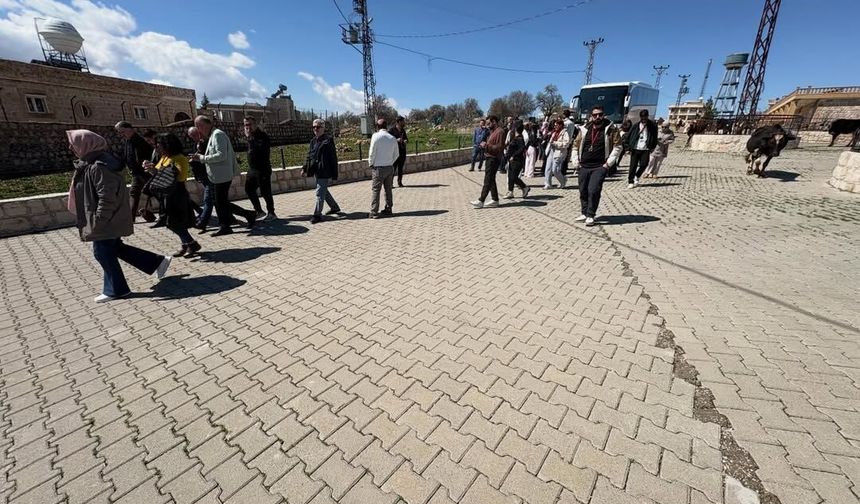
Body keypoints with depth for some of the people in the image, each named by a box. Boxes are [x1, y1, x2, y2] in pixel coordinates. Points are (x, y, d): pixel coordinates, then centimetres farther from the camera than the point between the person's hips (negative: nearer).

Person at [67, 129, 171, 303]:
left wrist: (97, 222, -21)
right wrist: (97, 220, 21)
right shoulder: (91, 163, 10)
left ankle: (115, 290, 15)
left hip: (106, 220, -10)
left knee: (102, 252, 2)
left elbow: (107, 197, -26)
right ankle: (158, 262, 19)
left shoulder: (98, 167, -23)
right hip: (109, 219, 10)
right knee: (115, 248, 17)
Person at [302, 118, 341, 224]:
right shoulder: (313, 141, 12)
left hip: (324, 172, -8)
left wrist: (333, 175, -13)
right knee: (324, 191, 19)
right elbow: (309, 156, 18)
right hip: (316, 171, 8)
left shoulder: (328, 140, -9)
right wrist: (304, 168, 7)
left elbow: (333, 158, -10)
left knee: (320, 193, -6)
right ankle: (335, 207, 35)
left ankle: (317, 214, 2)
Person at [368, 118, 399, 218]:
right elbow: (397, 154, 8)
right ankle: (388, 209, 22)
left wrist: (370, 164, 3)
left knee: (376, 190, 0)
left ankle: (374, 212, -1)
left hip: (378, 168, -4)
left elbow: (372, 153, -10)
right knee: (388, 189, 15)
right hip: (390, 167, 4)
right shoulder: (393, 138, 3)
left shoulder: (376, 136, -10)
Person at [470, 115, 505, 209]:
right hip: (490, 158, 11)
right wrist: (485, 144, 7)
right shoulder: (493, 131, 18)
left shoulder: (500, 131, -14)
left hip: (494, 159, -11)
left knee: (488, 180, -8)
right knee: (491, 180, 12)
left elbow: (499, 147, -20)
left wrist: (486, 146, -19)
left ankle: (481, 201, -7)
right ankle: (495, 200, 17)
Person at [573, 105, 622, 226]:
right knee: (583, 191, 9)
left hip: (600, 167, -4)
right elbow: (576, 145, 16)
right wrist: (576, 161, 8)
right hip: (584, 166, 4)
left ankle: (590, 216, -2)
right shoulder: (584, 129, 6)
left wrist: (609, 163, -9)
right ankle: (585, 214, 24)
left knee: (593, 191, -14)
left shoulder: (611, 129, -3)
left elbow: (617, 147, -3)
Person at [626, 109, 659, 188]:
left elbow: (654, 137, 9)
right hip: (635, 149, 0)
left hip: (645, 149, 0)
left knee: (643, 164, -9)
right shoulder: (636, 126, 3)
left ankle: (636, 177, 17)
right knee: (633, 166, -1)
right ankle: (630, 182, 7)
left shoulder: (652, 125, 3)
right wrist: (629, 147, 0)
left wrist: (652, 147, 3)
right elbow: (629, 137, 7)